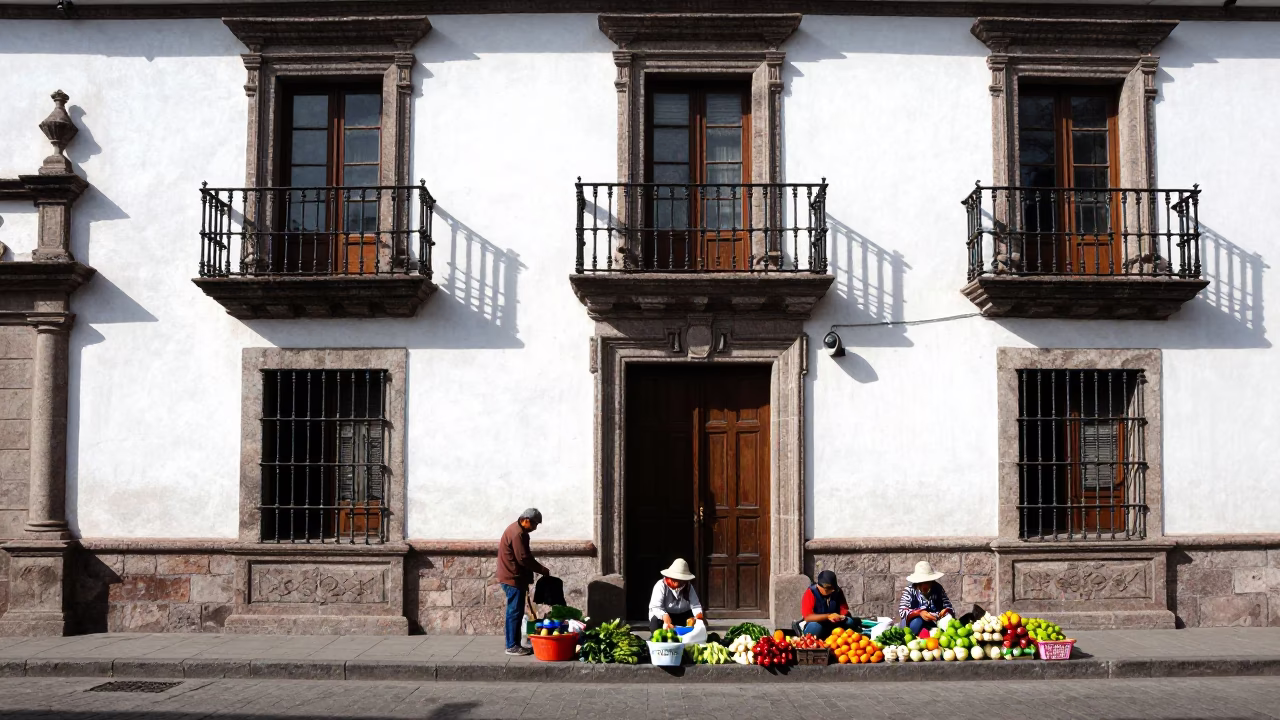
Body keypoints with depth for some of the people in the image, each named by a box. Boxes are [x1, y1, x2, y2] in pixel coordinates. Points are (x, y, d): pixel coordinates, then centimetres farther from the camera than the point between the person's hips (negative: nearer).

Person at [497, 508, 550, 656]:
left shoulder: (517, 530, 15)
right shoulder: (517, 534, -19)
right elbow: (524, 559, -22)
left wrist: (526, 579, 22)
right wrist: (544, 571, -13)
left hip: (513, 578, 10)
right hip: (513, 579, -10)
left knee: (516, 612, 13)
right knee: (515, 612, -5)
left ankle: (514, 644, 17)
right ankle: (512, 646, -1)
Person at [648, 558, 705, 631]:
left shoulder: (689, 587, -6)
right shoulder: (661, 585, -19)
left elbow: (695, 605, -12)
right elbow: (655, 607, -28)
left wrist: (699, 615, -36)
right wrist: (665, 616, -49)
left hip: (683, 616, 3)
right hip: (665, 615, -3)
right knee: (656, 622, -35)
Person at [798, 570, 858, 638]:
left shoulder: (838, 592, -5)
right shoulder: (810, 593, -19)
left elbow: (844, 610, -1)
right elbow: (807, 617, -26)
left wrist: (842, 616, -27)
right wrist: (828, 616, -36)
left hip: (833, 624, 4)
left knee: (849, 622, -22)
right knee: (815, 627, -38)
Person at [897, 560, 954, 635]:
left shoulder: (937, 588, -4)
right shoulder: (910, 590, -13)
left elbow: (949, 607, -4)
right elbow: (902, 611, -24)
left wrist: (946, 611, -29)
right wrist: (919, 613, -41)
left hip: (933, 624, 3)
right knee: (917, 622, -36)